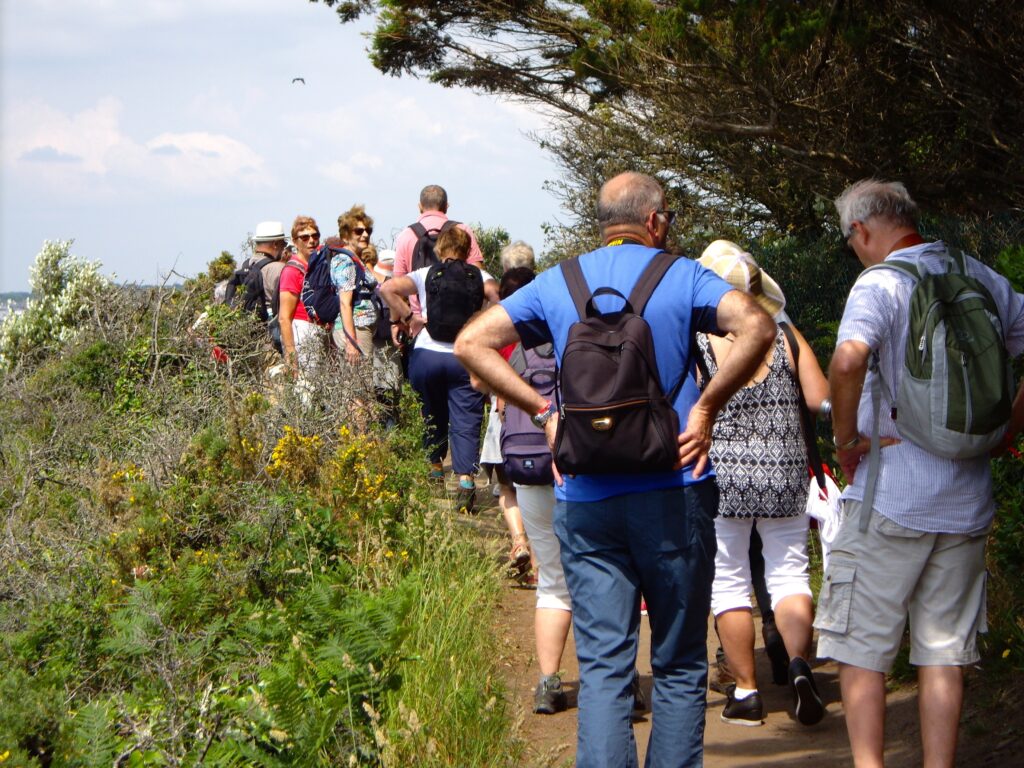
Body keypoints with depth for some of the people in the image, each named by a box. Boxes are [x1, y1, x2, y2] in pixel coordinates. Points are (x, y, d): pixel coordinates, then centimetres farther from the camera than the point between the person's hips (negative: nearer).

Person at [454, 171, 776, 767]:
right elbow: (756, 327, -17)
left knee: (603, 666, 2)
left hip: (585, 499, 2)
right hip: (673, 493, -2)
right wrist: (707, 406, -9)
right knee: (679, 663, 9)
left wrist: (543, 410, 4)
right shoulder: (681, 276, 0)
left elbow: (471, 343, 5)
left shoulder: (557, 284, 9)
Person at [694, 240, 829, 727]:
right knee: (789, 573, 10)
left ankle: (745, 691, 10)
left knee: (728, 582, 8)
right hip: (784, 475, 2)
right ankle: (799, 663, -13)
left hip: (722, 475, -2)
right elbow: (821, 399, -2)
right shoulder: (786, 336, -1)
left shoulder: (698, 343, -7)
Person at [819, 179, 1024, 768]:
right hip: (966, 501, 6)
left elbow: (849, 360, -30)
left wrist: (847, 438, -16)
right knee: (944, 652, 10)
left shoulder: (880, 283, -11)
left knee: (862, 650, 4)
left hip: (890, 498, -5)